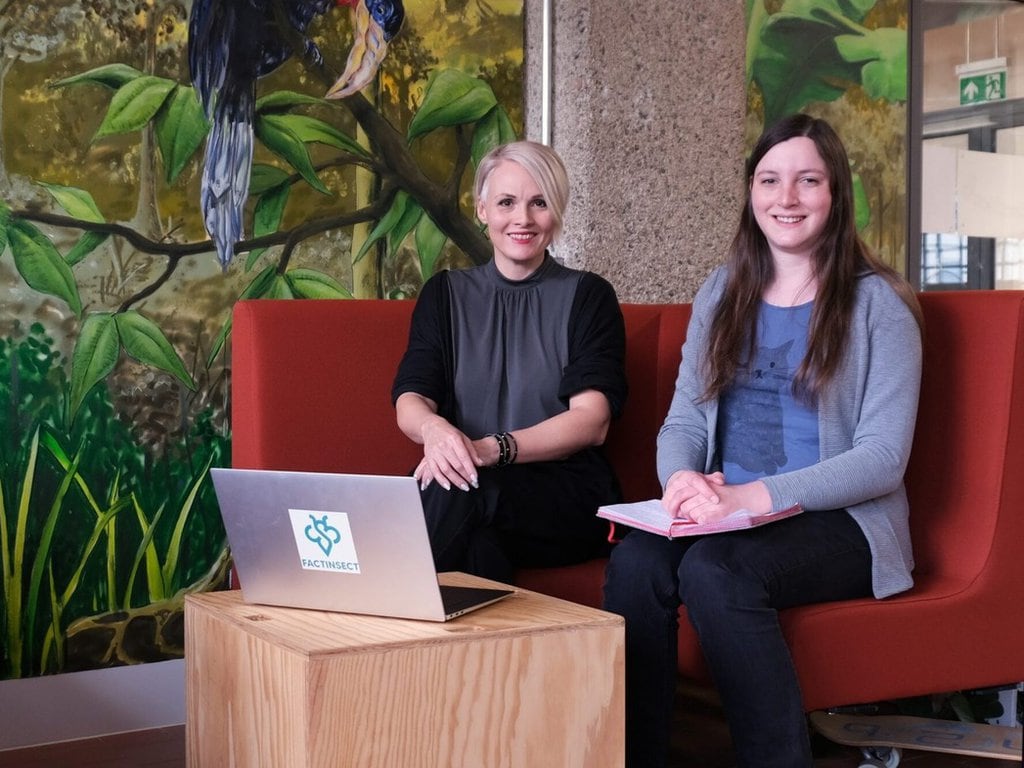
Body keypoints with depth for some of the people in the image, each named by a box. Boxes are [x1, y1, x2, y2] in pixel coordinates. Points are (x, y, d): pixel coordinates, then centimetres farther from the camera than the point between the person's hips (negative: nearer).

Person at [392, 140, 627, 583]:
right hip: (472, 481, 2)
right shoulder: (445, 294, 16)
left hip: (567, 495, -1)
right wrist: (434, 428, -25)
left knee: (453, 494, -33)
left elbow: (592, 421, -6)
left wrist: (491, 449, -24)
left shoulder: (588, 296, 8)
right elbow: (410, 401, 2)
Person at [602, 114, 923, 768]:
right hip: (723, 513, 4)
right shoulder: (722, 295, 15)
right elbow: (683, 422, 12)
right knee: (636, 560, -28)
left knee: (713, 568, -33)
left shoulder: (878, 303, -1)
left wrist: (755, 496, -22)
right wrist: (682, 479, -13)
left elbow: (882, 457, -9)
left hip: (838, 523, -4)